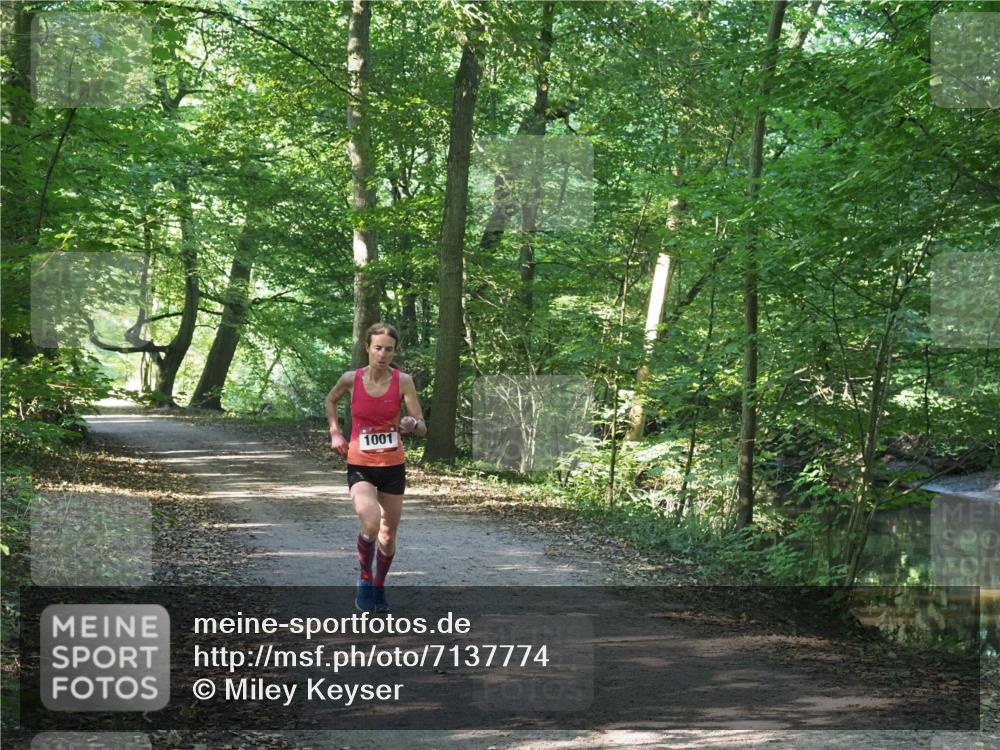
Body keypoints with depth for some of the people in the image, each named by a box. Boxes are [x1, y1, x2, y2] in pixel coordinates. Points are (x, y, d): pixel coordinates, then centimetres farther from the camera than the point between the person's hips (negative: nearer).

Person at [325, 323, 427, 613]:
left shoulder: (403, 381, -9)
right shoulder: (351, 379, -8)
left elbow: (422, 428, -9)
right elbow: (331, 400, 15)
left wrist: (412, 424, -32)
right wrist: (335, 433, 4)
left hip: (393, 466, 2)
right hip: (360, 465, -1)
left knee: (388, 534, 11)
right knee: (370, 524, -25)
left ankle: (379, 587, 36)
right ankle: (365, 581, -1)